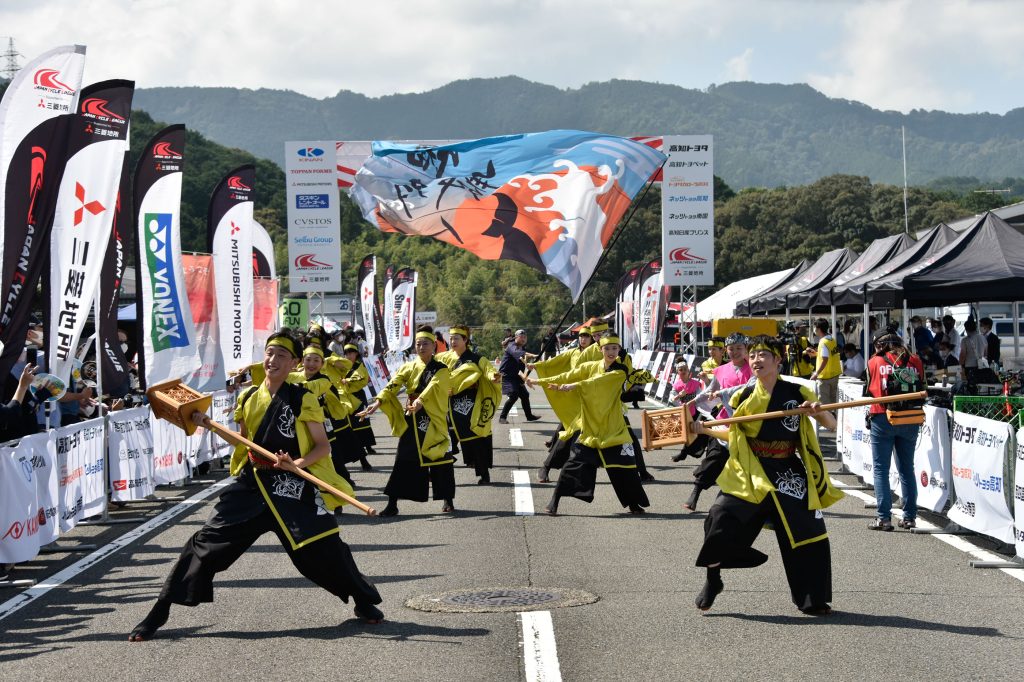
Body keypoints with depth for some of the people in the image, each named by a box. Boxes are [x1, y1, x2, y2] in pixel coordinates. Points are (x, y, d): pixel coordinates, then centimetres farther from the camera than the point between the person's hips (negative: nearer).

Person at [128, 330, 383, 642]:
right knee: (207, 542, -2)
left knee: (324, 546, -8)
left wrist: (298, 463, -24)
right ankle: (159, 613, 6)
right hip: (251, 483, 4)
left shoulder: (303, 399, -6)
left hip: (293, 486, -4)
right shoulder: (247, 397, 8)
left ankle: (363, 600, 20)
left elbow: (323, 446, -6)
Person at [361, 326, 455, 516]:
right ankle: (392, 504, 2)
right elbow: (393, 385, -7)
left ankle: (448, 501, 19)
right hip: (411, 421, 3)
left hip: (434, 421, -3)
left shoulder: (441, 370, -3)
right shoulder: (409, 367, 8)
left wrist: (419, 402, -41)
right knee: (404, 461, 0)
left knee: (440, 460, 2)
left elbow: (432, 388, -22)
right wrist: (378, 401, -23)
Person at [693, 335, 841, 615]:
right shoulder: (745, 396, 2)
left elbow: (831, 425, 0)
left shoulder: (796, 393, -2)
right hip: (750, 474, 0)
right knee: (721, 518, -18)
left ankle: (813, 600, 18)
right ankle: (712, 580, 4)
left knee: (810, 537, -1)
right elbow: (734, 434, 14)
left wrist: (819, 412, -20)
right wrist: (705, 430, 1)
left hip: (789, 475, 0)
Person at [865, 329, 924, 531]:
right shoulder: (915, 361, 3)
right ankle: (909, 516, 11)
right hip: (910, 420, 3)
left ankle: (883, 517, -5)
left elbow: (869, 390, 8)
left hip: (882, 418, -3)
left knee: (881, 469, 2)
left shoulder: (875, 362, -1)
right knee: (907, 469, 13)